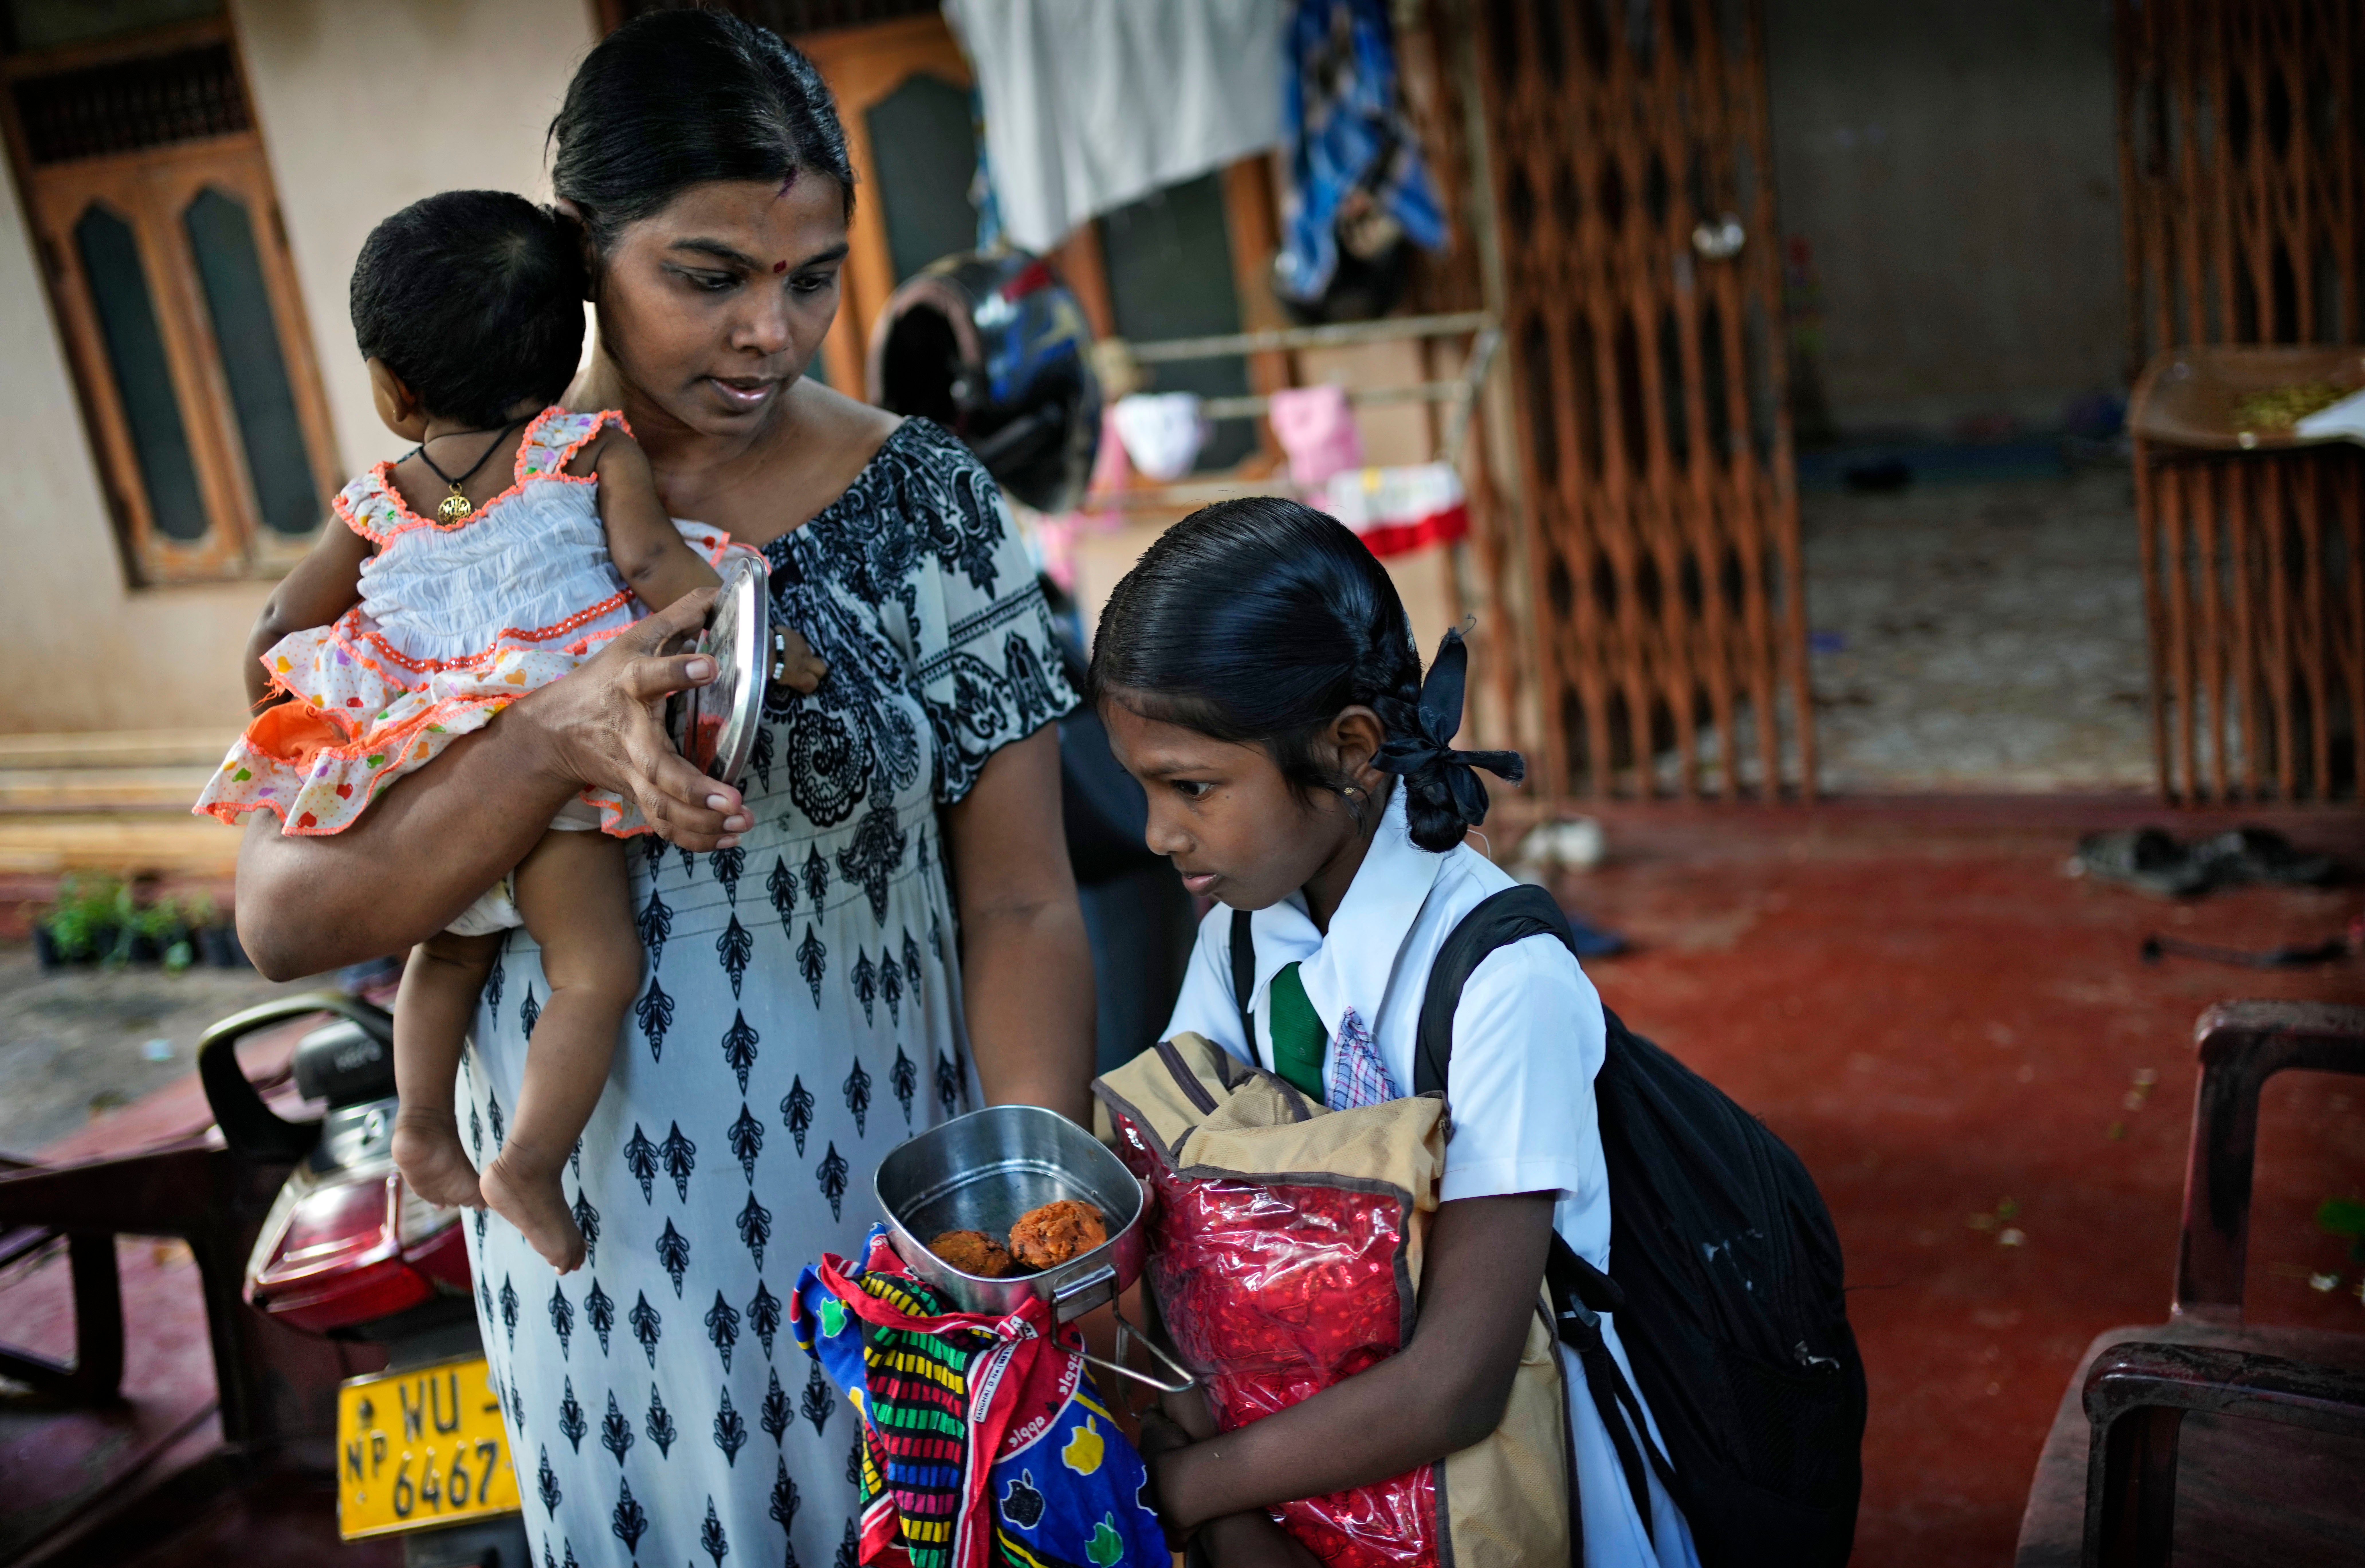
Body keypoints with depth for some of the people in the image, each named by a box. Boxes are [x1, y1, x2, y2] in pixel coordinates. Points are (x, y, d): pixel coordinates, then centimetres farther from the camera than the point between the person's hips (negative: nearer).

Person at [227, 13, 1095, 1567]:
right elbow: (286, 918, -10)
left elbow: (1021, 907, -9)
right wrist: (551, 740, -26)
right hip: (602, 1243, 1)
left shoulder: (926, 503, -9)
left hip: (879, 1215, -1)